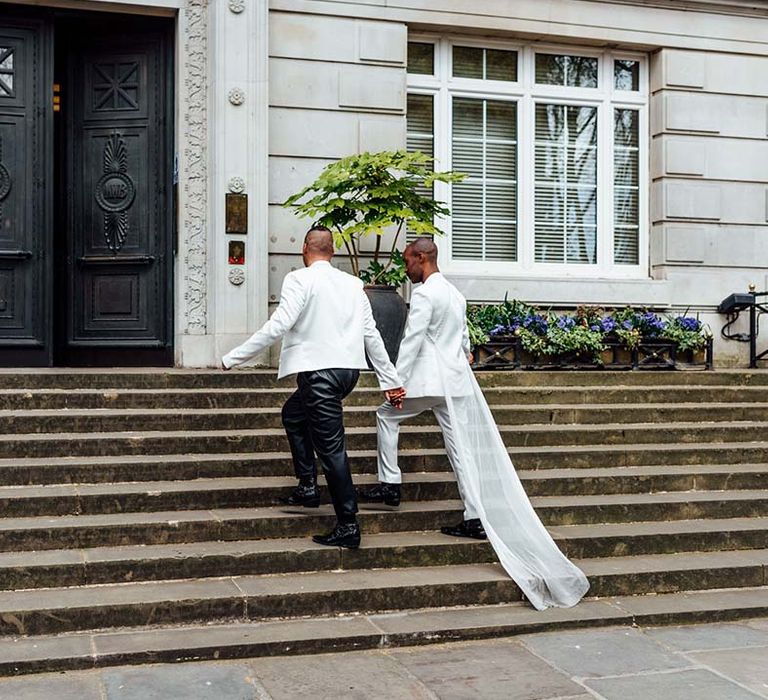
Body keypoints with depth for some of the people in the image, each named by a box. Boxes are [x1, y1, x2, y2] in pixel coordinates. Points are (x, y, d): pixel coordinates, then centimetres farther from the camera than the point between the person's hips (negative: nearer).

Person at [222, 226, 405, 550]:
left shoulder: (300, 279, -6)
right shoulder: (353, 283, 13)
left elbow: (278, 325, -15)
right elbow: (371, 334, 11)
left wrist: (233, 358, -9)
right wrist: (390, 380, 15)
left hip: (319, 371, -7)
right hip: (348, 369, 8)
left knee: (331, 447, -4)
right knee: (293, 413, 27)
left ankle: (348, 527, -2)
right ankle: (307, 486, 25)